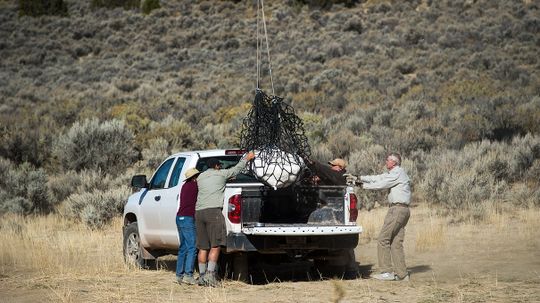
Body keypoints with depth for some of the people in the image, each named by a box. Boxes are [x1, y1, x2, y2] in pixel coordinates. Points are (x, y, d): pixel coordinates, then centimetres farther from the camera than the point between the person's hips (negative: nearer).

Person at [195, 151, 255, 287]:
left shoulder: (200, 177, 19)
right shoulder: (221, 174, 7)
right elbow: (237, 168, 20)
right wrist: (247, 158, 37)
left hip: (199, 211, 6)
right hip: (213, 211, -6)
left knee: (203, 247, 10)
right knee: (215, 246, -6)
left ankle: (202, 275, 10)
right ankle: (210, 274, -15)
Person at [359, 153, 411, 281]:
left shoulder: (397, 173, -9)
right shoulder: (393, 173, 21)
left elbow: (381, 184, -11)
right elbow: (377, 178, 22)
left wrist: (364, 185, -1)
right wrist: (359, 178, 17)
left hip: (397, 209, -10)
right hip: (403, 210, 10)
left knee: (383, 239, -9)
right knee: (396, 243, 7)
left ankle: (387, 272, -10)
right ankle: (401, 273, 4)